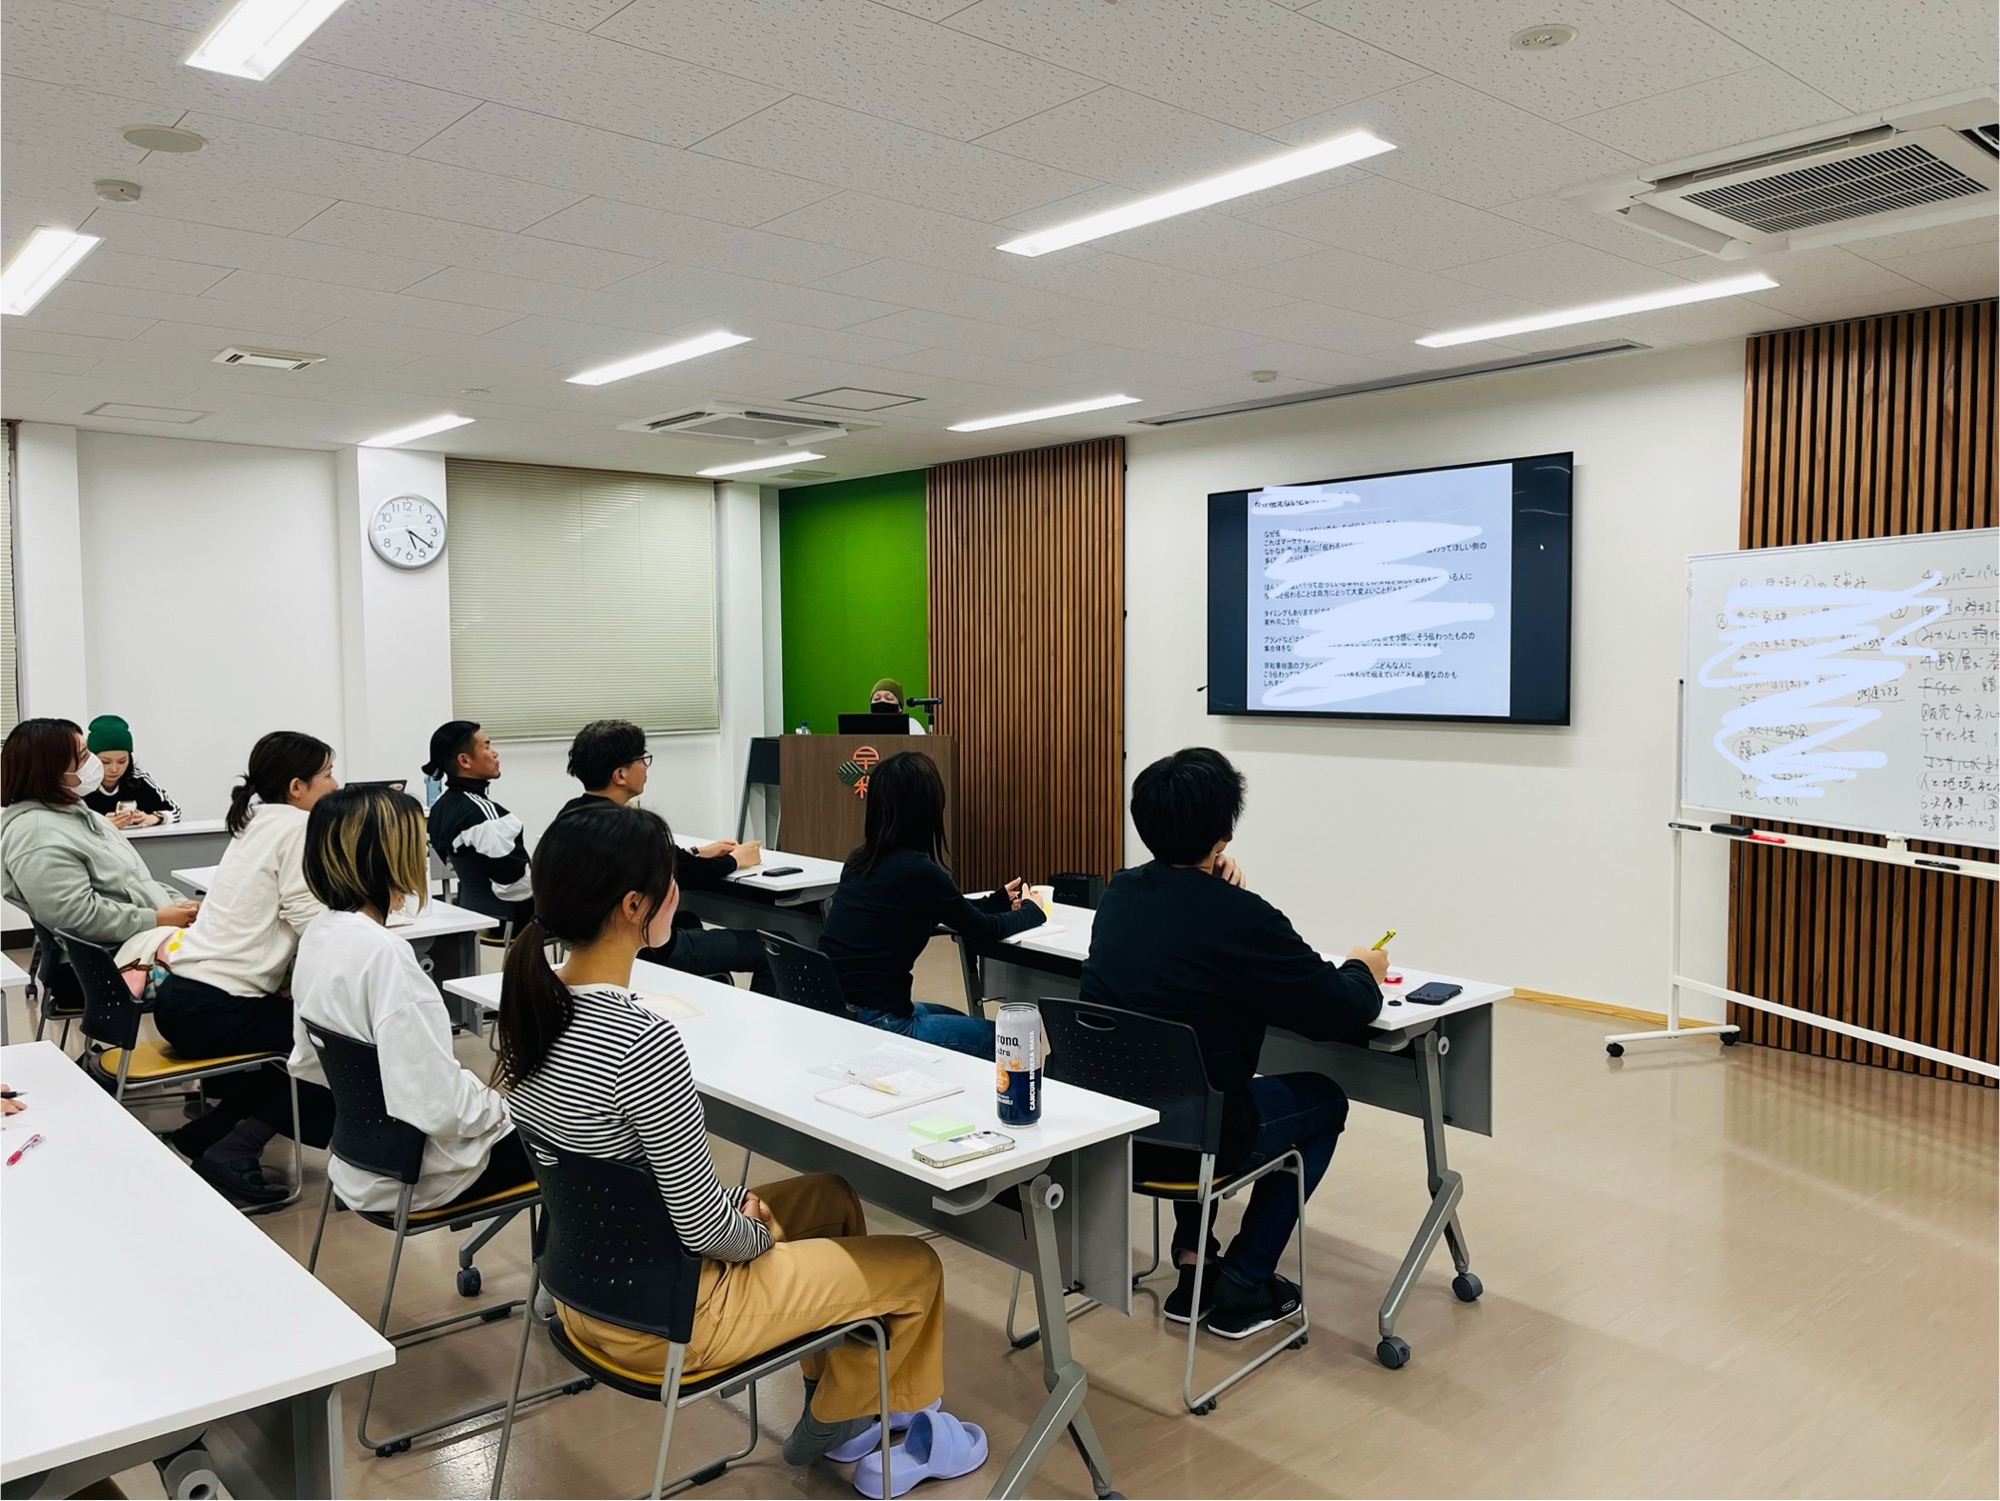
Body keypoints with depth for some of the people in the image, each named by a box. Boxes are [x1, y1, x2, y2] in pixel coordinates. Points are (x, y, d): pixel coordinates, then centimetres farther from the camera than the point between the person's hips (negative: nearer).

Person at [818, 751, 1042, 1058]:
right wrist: (1032, 910, 18)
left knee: (962, 1021, 31)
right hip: (874, 1028, -9)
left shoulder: (860, 861, 7)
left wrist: (999, 900, 31)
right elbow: (985, 930, -2)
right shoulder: (917, 870, -17)